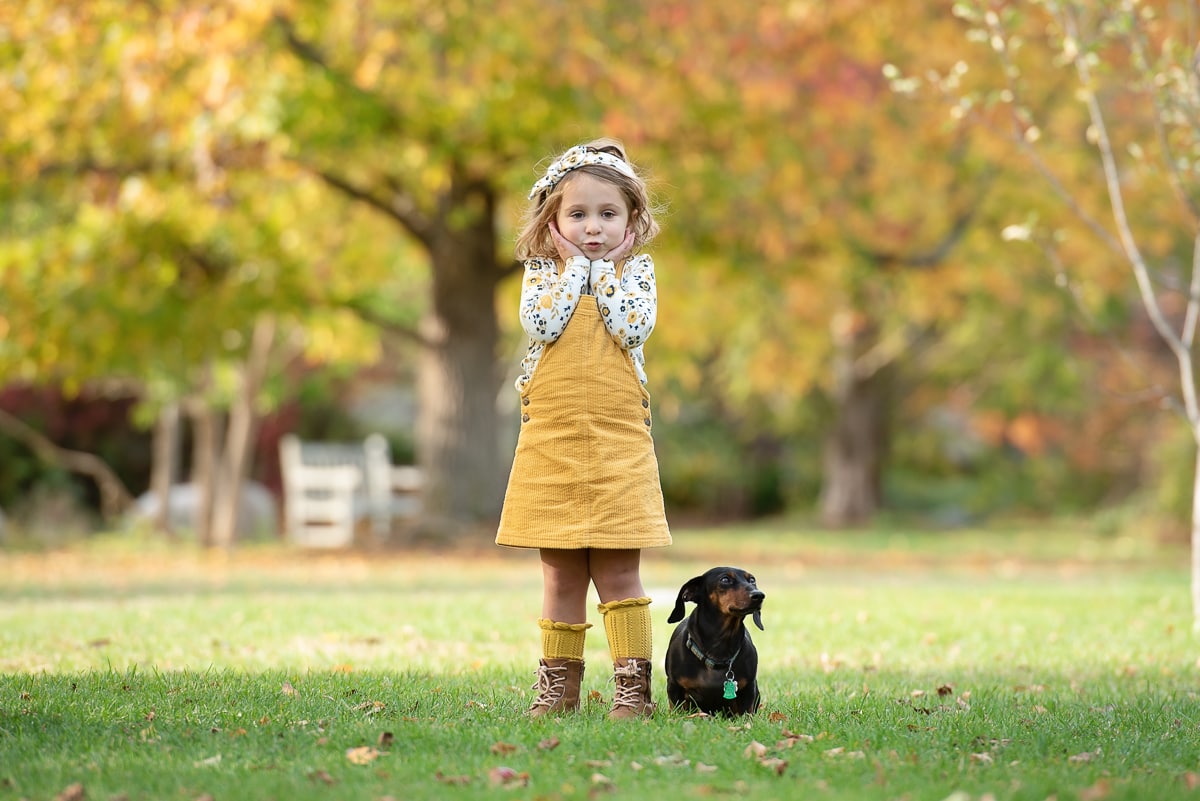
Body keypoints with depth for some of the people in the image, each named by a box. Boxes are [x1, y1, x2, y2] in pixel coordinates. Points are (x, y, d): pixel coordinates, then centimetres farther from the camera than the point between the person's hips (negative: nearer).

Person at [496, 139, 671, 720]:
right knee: (560, 572, 7)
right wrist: (575, 266, -5)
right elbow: (542, 323, -13)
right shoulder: (542, 272, 6)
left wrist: (604, 269, -5)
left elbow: (633, 327, -13)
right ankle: (559, 681, 15)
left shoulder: (635, 270, 5)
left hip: (618, 439, -1)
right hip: (550, 440, 1)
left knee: (618, 570, -2)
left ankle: (632, 684, 1)